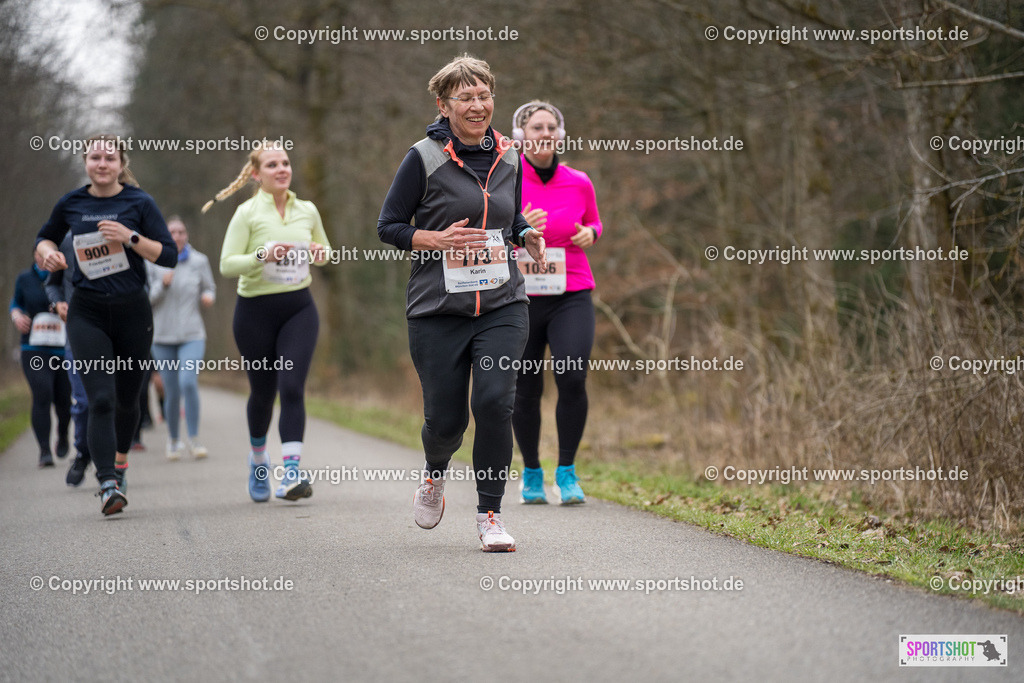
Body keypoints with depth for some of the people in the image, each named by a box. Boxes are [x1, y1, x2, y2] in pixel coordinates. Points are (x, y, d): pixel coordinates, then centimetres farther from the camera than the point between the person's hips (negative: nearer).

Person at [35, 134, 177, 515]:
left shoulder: (139, 204, -1)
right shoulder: (71, 204, 5)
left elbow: (169, 256, -4)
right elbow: (45, 238, 22)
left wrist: (131, 237, -18)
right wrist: (48, 253, -1)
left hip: (132, 312, 0)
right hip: (87, 313, 0)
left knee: (127, 398, 13)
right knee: (101, 399, -15)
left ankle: (120, 460, 41)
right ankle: (108, 484, -21)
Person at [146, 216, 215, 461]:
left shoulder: (199, 261, 2)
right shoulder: (152, 263, 0)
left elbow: (209, 288, 14)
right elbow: (145, 299, -1)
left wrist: (208, 297, -9)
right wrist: (162, 285, -18)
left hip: (192, 335, -1)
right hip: (162, 336, 1)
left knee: (188, 382, -21)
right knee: (172, 392, 3)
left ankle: (194, 439, -10)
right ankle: (173, 440, 25)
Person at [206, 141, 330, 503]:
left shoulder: (307, 211, 6)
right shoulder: (247, 213, -6)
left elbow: (324, 250, 21)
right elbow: (227, 265, -10)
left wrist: (320, 254, -2)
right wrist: (262, 256, -26)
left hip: (299, 309, 2)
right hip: (256, 312, -2)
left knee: (292, 387, -13)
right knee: (263, 391, 9)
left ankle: (291, 473, -19)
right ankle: (258, 461, 35)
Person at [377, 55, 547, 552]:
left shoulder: (508, 159, 9)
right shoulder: (423, 158, -4)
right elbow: (388, 227, -1)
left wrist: (526, 237, 2)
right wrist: (438, 240, -17)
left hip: (502, 306, 2)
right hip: (437, 311, -2)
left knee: (494, 401, -15)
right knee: (446, 419, 2)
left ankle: (489, 515, -1)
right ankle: (435, 473, 39)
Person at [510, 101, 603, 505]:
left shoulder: (578, 183, 4)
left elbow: (593, 222, 22)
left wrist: (589, 234, -1)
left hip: (570, 298, 1)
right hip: (518, 300, 0)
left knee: (572, 378, -19)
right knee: (525, 391, 5)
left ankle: (567, 471, -3)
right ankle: (531, 472, 27)